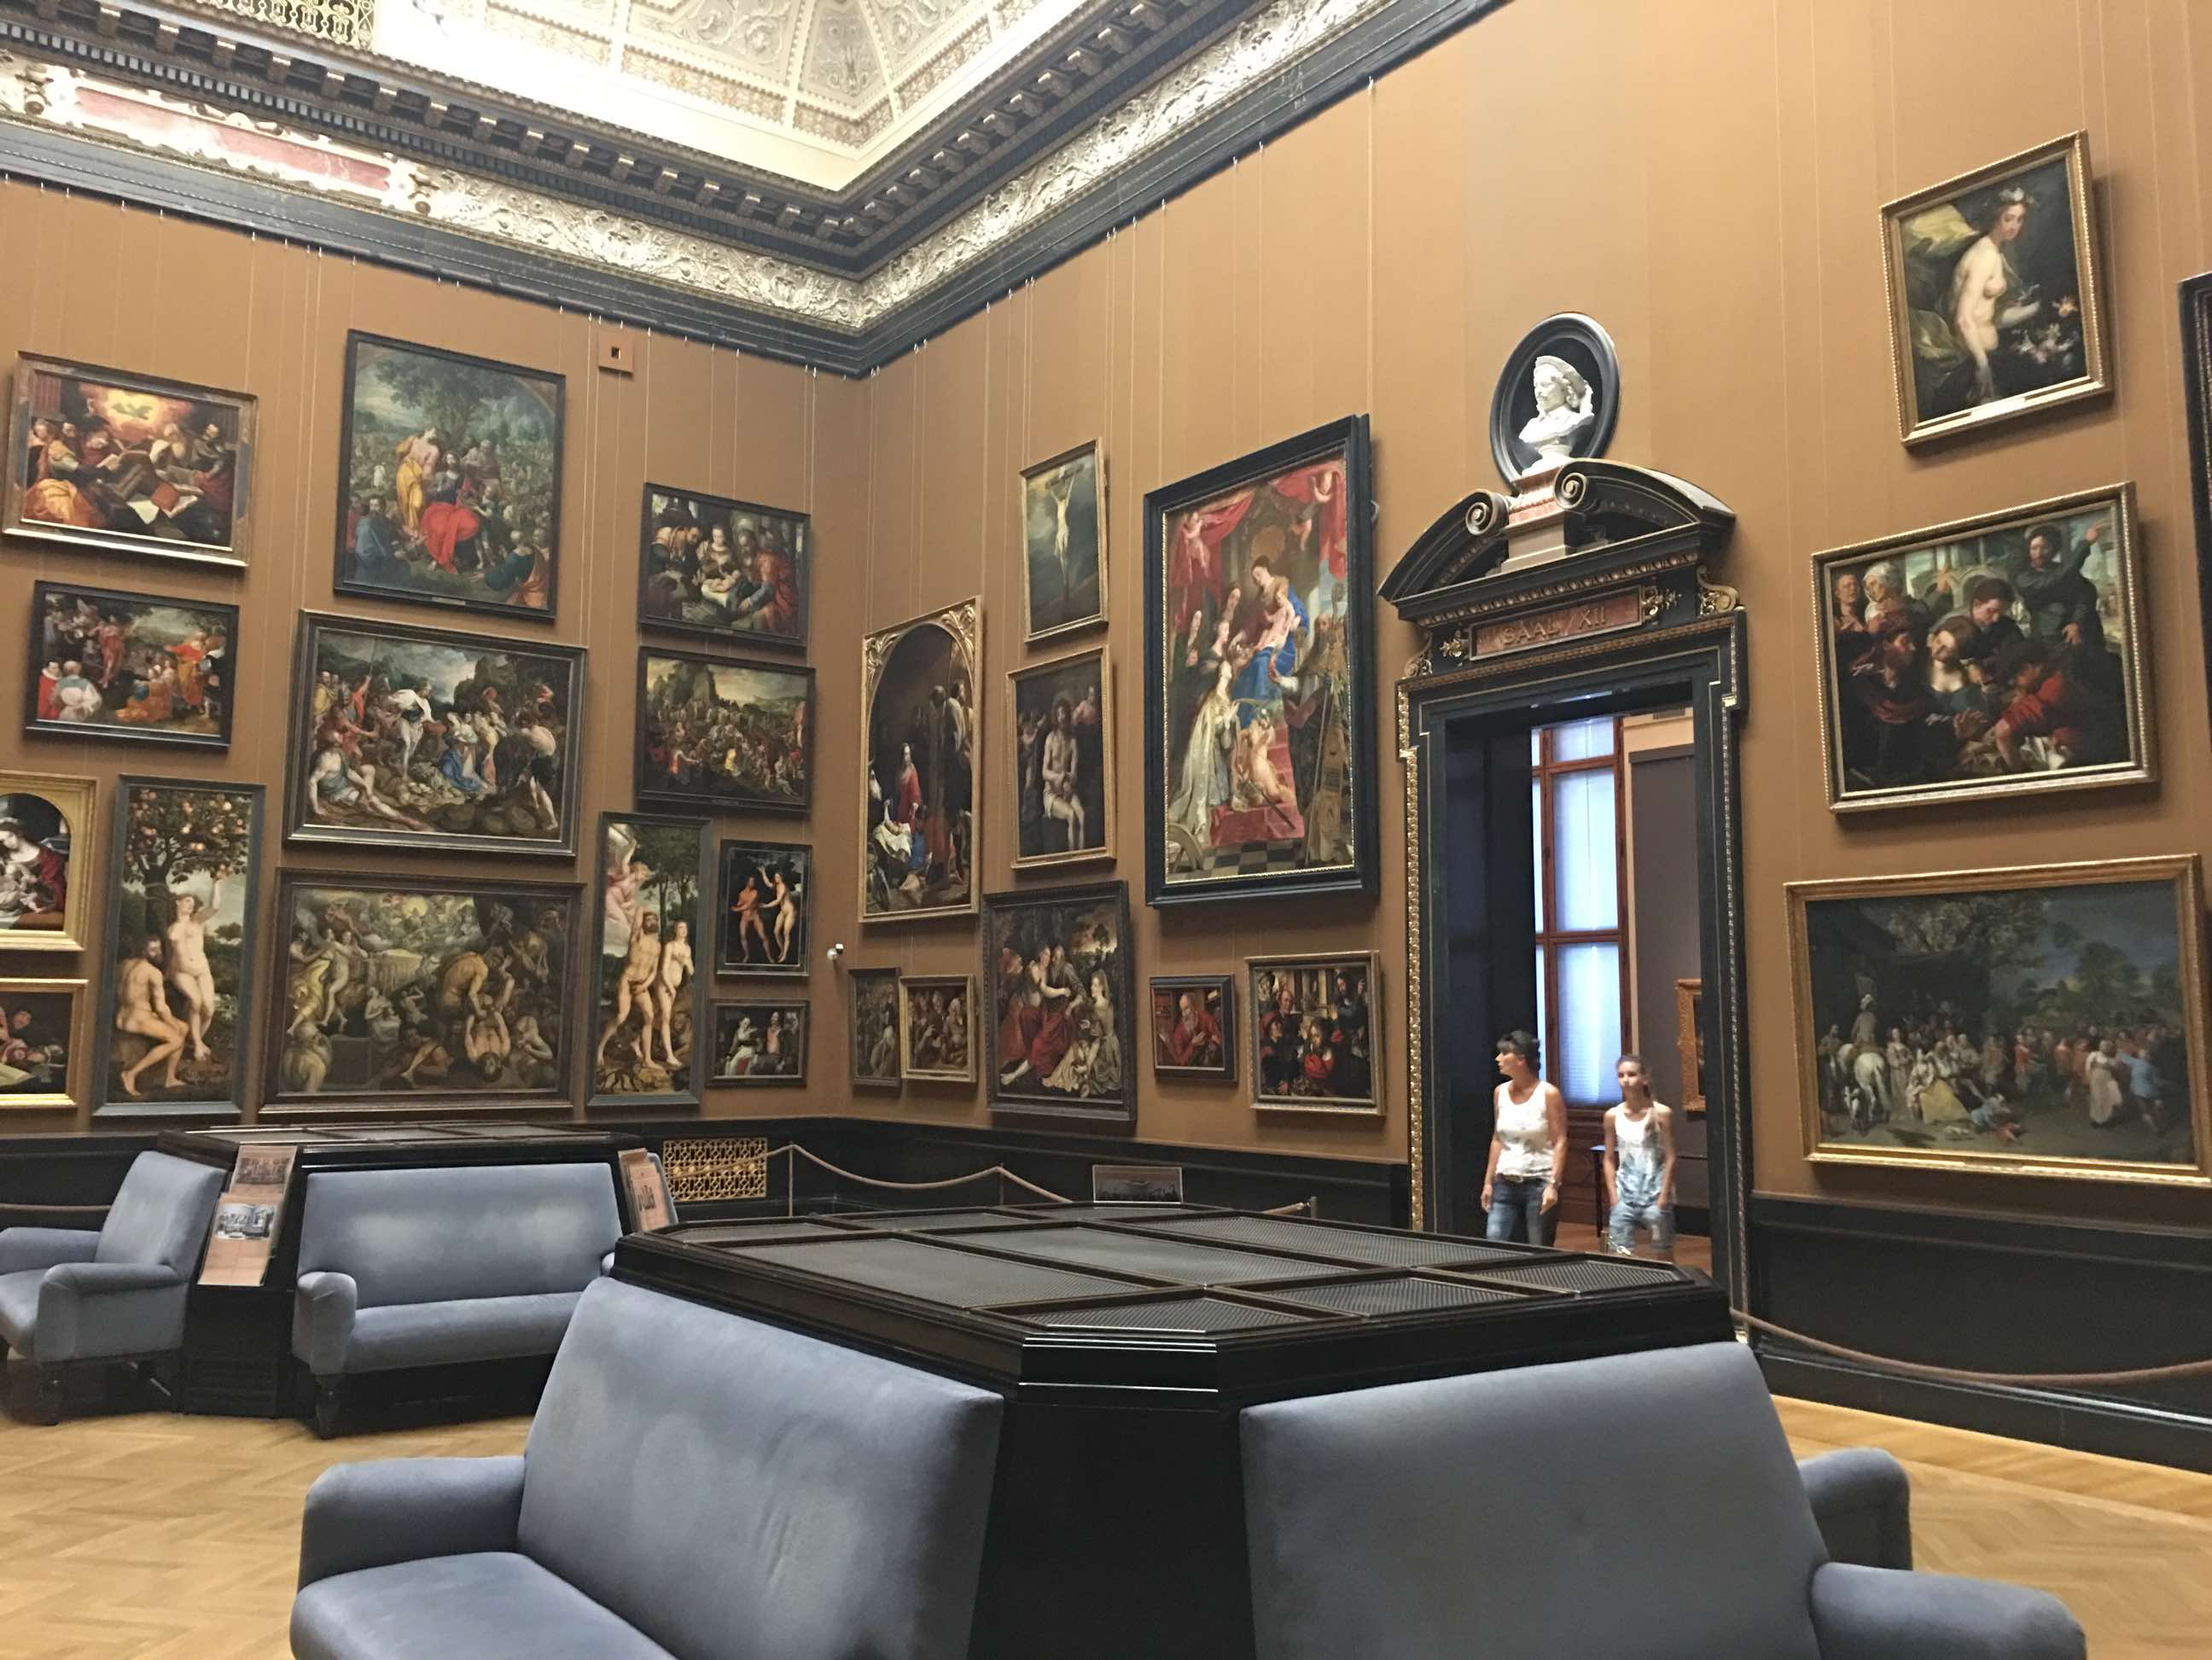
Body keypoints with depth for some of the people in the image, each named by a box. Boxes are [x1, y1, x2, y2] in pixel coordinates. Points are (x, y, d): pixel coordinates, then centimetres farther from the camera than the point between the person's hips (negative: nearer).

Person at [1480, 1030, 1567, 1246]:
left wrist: (1553, 1184, -18)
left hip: (1539, 1185, -5)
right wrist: (1488, 1181, 10)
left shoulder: (1548, 1094, -9)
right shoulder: (1501, 1092, 6)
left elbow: (1560, 1142, -9)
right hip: (1505, 1185, 5)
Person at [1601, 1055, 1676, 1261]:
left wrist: (1663, 1198, -10)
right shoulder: (1613, 1115, 2)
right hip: (1624, 1194, 3)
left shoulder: (1661, 1113, -7)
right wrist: (1613, 1197, 0)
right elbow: (1610, 1159, 8)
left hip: (1654, 1192, -3)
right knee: (1619, 1257, -1)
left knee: (1664, 1255, 9)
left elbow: (1670, 1159, -6)